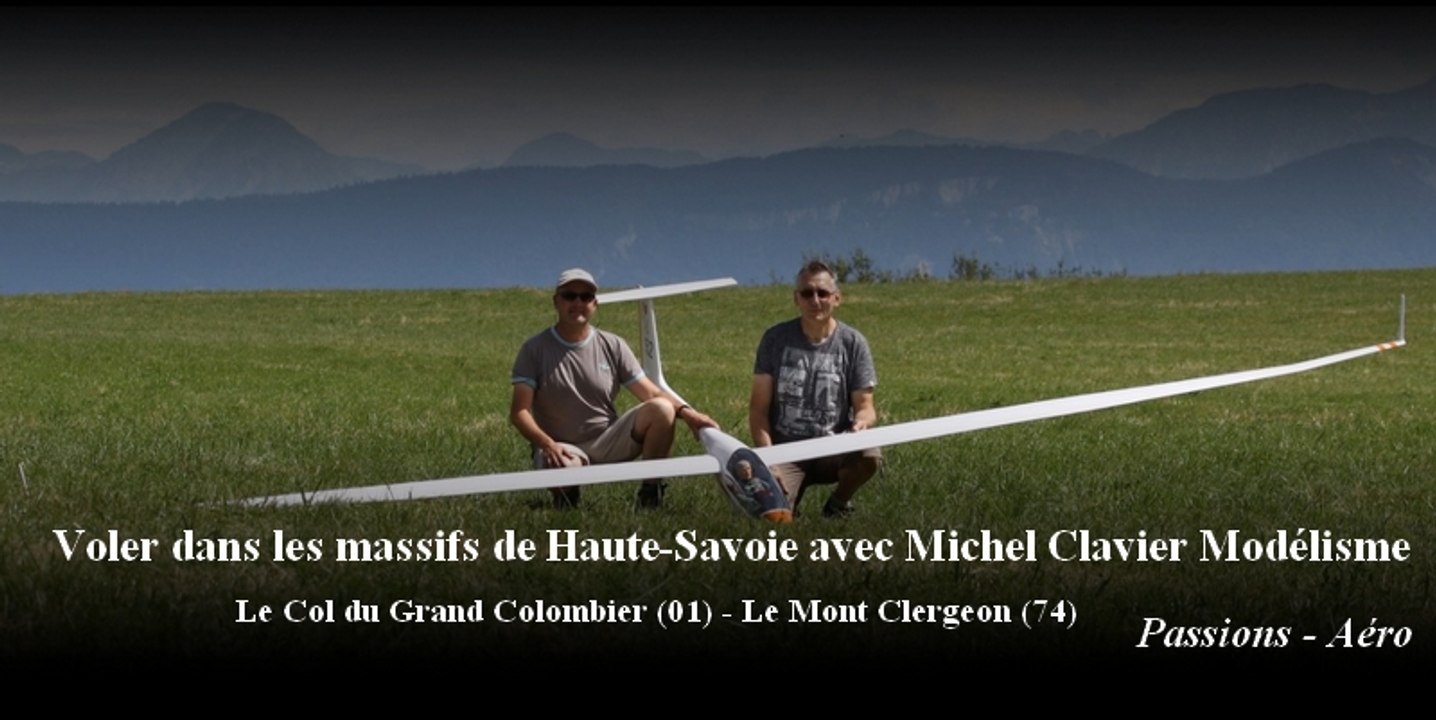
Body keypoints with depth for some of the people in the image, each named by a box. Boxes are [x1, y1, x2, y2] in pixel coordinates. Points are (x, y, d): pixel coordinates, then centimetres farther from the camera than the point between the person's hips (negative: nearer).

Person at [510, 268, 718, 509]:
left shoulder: (612, 346, 7)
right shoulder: (535, 350, -1)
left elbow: (651, 394, 1)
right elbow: (519, 411, -8)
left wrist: (685, 412, -19)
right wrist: (547, 444, -27)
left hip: (608, 442, 3)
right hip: (562, 448, -3)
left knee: (662, 409, -20)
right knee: (562, 466, -42)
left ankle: (651, 494, -6)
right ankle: (566, 498, -2)